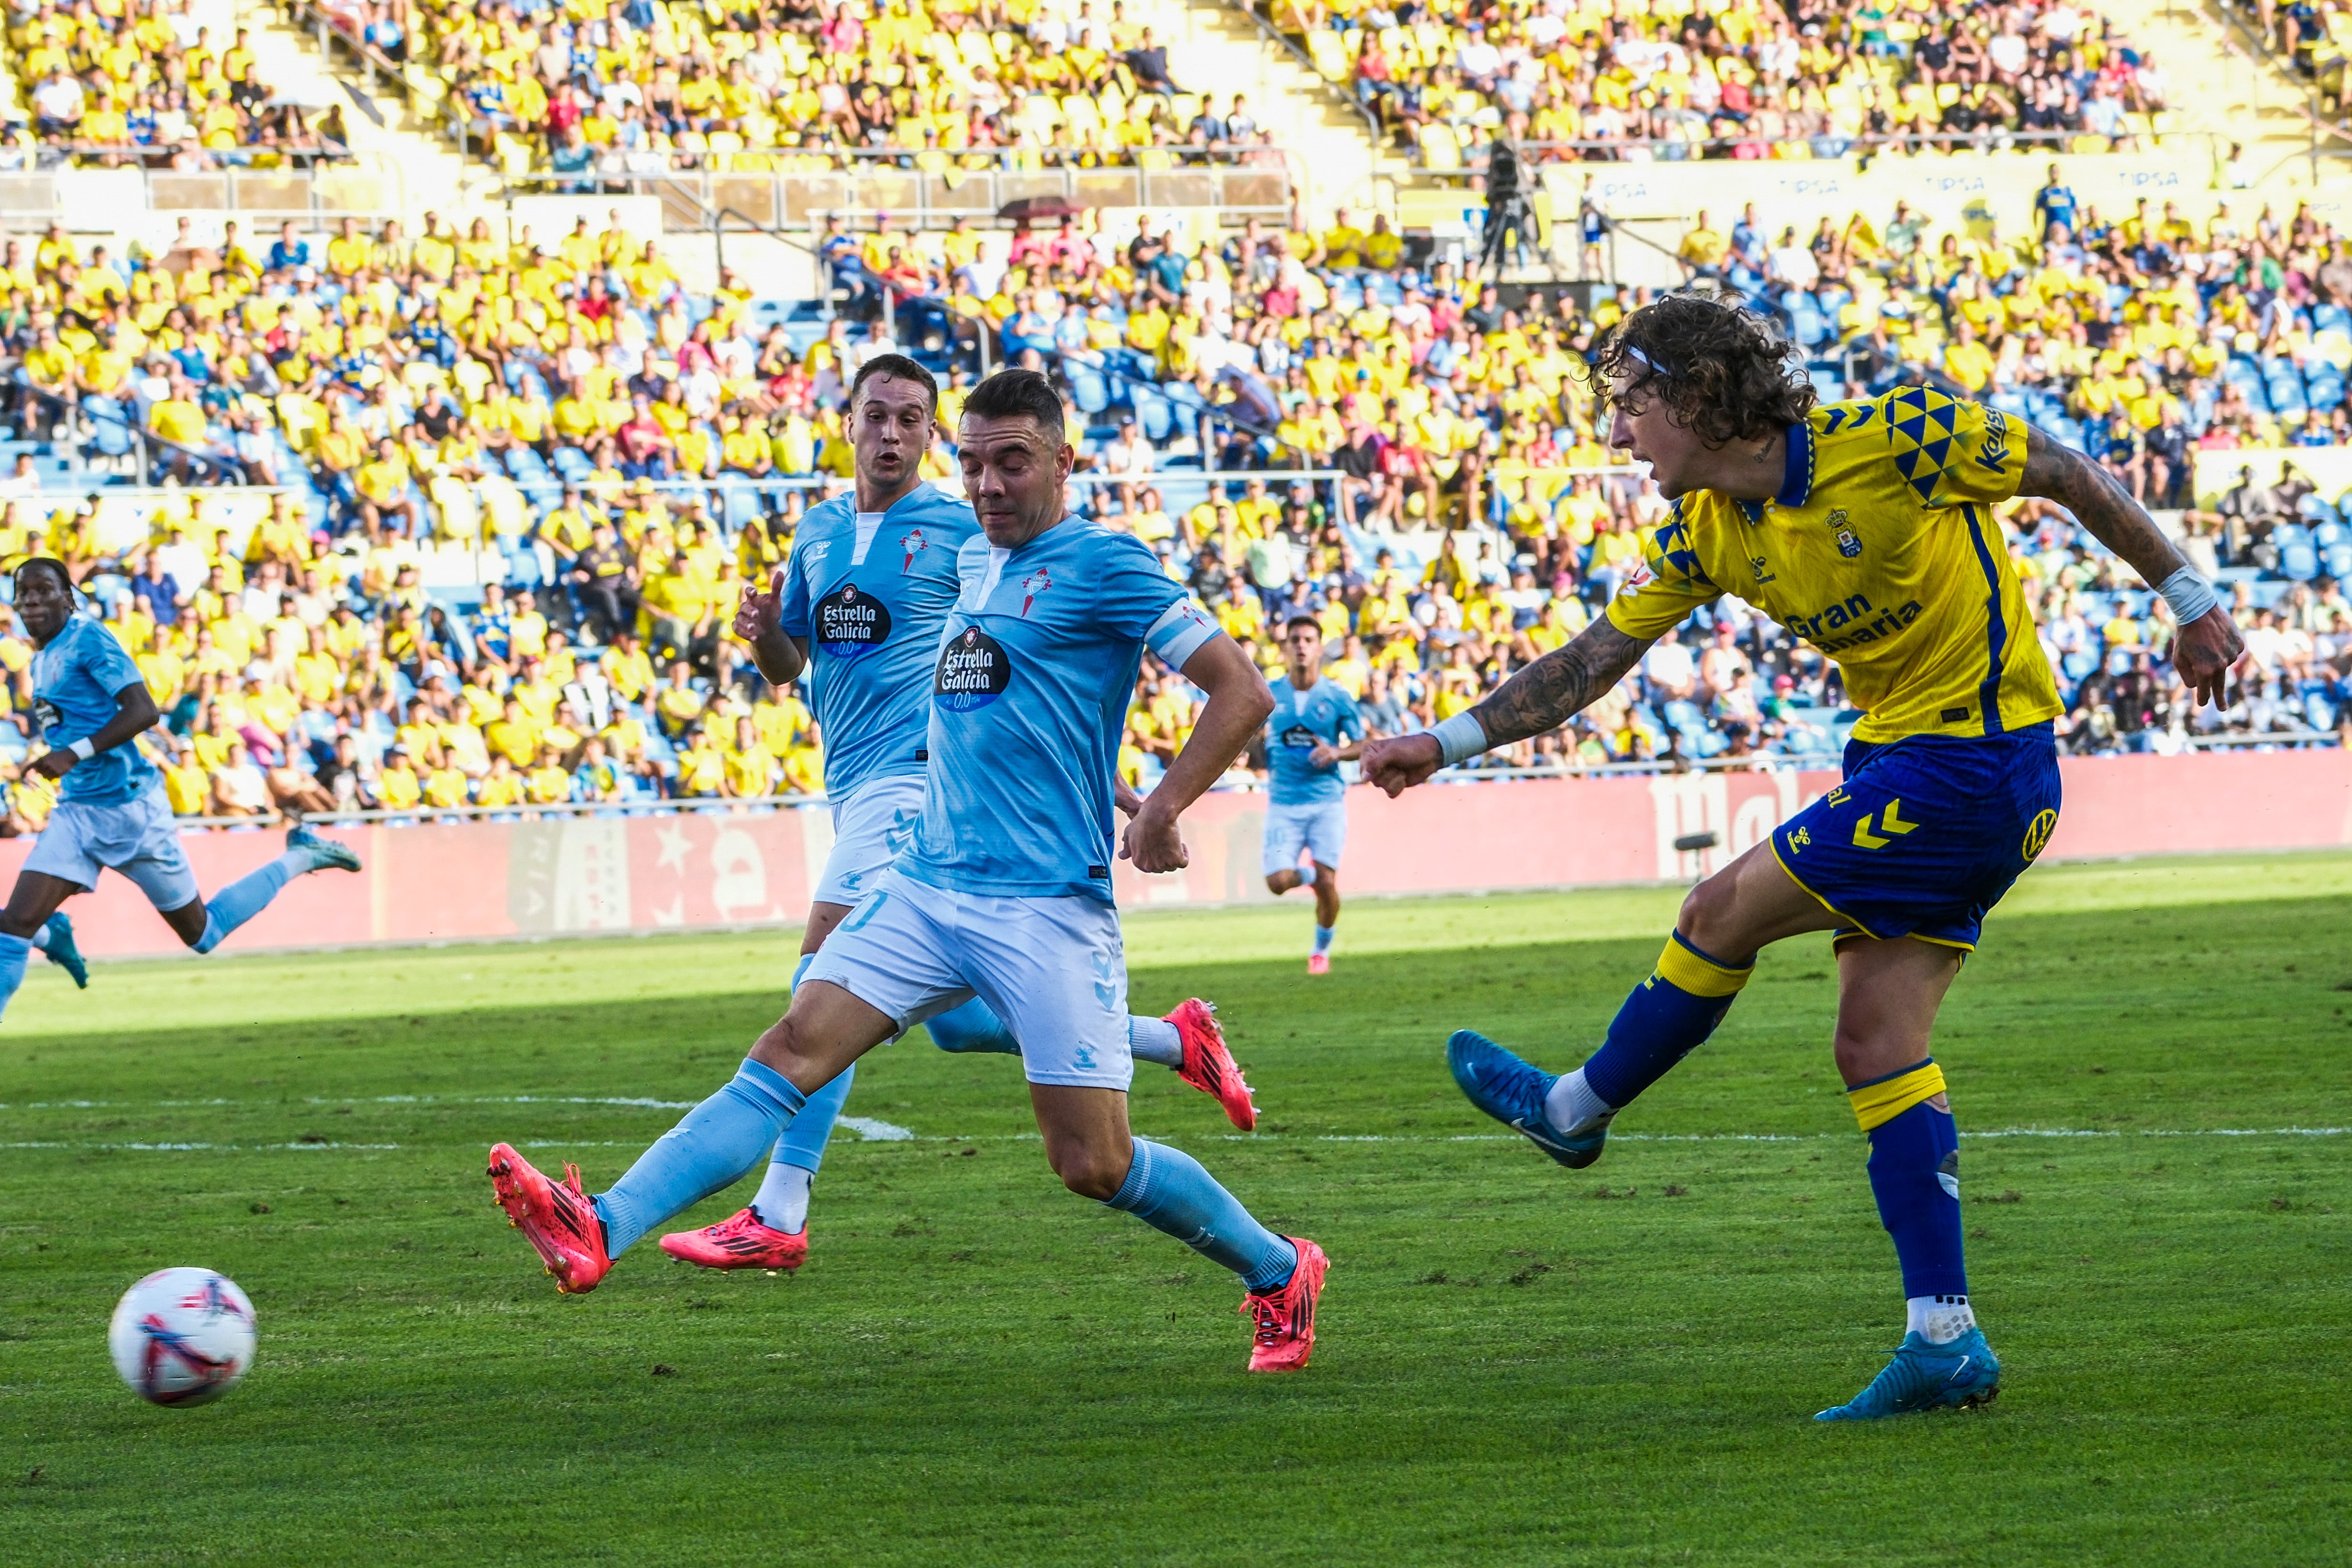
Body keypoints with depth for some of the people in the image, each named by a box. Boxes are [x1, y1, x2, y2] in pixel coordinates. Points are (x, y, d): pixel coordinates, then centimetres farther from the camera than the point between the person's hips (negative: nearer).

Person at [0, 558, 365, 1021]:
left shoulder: (87, 638, -15)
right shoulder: (41, 661, 12)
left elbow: (144, 711, -24)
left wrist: (75, 753, -32)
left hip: (129, 809, -7)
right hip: (76, 810, 7)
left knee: (201, 934, 10)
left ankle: (300, 858, 26)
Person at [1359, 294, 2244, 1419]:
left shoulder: (1896, 441, -18)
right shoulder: (1706, 535, 4)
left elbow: (2068, 477, -7)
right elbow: (1591, 662, 11)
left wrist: (2188, 601, 1)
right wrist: (1447, 743, 4)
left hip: (1971, 764, -8)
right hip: (1902, 760, 8)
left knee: (1724, 913, -5)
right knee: (1877, 1043, 4)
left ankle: (1575, 1110, 18)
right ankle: (1944, 1340, 4)